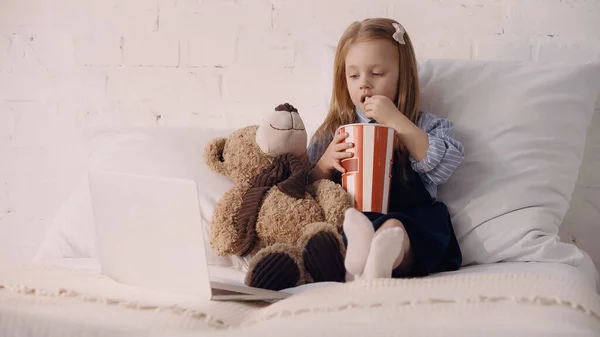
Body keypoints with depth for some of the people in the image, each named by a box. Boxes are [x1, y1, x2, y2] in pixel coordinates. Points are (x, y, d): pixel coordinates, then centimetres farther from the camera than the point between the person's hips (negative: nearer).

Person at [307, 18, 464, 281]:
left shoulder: (425, 125, 20)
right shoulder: (332, 132, 24)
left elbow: (445, 166, -2)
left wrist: (396, 120, -4)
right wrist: (326, 163, 0)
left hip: (409, 225, -1)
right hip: (347, 222, 2)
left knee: (394, 228, -38)